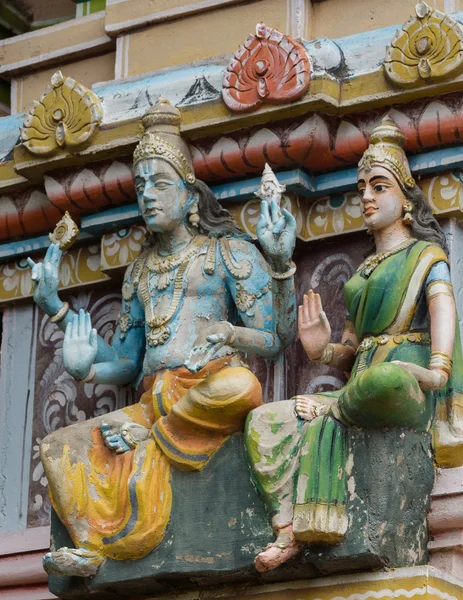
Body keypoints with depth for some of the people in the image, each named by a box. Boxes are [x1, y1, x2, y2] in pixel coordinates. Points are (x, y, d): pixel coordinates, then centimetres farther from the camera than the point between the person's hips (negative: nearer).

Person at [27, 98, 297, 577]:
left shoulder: (229, 251, 8)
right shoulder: (141, 270, 25)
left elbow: (276, 340, -1)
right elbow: (126, 364, 21)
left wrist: (280, 264, -14)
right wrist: (58, 312, 17)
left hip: (211, 387, -5)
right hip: (155, 401, 5)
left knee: (237, 385, -40)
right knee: (59, 447, -14)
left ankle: (149, 435, -16)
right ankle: (92, 546, -25)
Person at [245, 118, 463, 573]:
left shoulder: (425, 255, 7)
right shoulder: (362, 273, 27)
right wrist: (323, 351, -2)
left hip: (406, 386, -7)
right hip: (359, 385, 7)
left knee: (386, 378, -44)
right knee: (262, 421, -11)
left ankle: (329, 409, -14)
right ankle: (290, 529, -26)